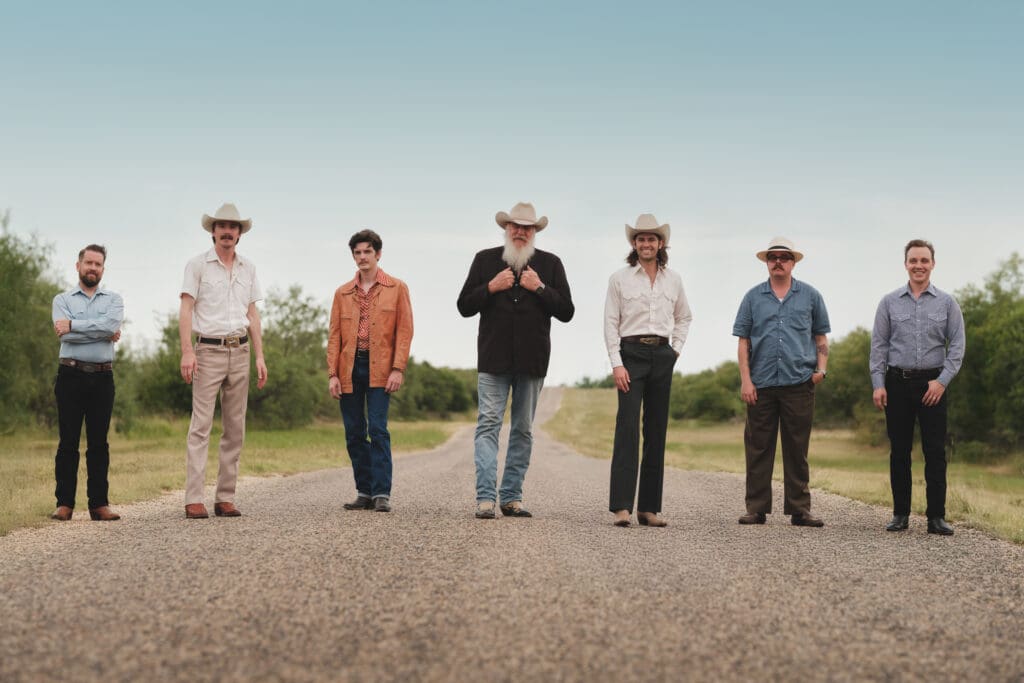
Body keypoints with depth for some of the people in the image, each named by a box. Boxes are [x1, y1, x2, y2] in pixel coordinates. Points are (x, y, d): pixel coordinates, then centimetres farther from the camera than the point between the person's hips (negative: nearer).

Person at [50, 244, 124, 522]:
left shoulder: (114, 299, 12)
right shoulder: (62, 299, 10)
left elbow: (112, 324, -11)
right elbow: (64, 334, -9)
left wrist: (73, 325, -10)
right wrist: (103, 333, -8)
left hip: (102, 377, 1)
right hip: (71, 375, -1)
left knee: (99, 443, 2)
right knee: (68, 441, -2)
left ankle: (99, 504, 4)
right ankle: (64, 503, 0)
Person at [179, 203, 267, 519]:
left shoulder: (248, 268, 13)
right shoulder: (198, 265, 0)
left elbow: (252, 315, 15)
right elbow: (186, 310, -6)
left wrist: (260, 356, 8)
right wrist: (187, 351, -17)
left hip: (239, 353, 5)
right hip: (209, 351, -5)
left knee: (235, 428, 4)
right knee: (201, 426, -9)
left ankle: (225, 498, 9)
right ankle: (194, 500, -10)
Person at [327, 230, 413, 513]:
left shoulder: (397, 288, 6)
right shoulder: (343, 293, 14)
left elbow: (404, 331, 0)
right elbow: (334, 336, 11)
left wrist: (398, 369, -10)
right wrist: (332, 374, 1)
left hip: (379, 368, -4)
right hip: (349, 368, 4)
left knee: (378, 429, -12)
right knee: (354, 433, 5)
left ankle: (382, 493, -11)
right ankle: (365, 492, 13)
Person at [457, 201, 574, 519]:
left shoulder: (550, 264, 7)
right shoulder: (485, 260, 7)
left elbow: (566, 312, 2)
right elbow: (464, 307, 5)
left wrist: (540, 288, -11)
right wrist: (491, 287, -10)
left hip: (531, 361, 2)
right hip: (493, 359, -1)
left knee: (523, 430, 7)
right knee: (488, 424, -10)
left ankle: (512, 497, 14)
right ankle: (485, 497, -14)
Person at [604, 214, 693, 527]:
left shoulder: (673, 279, 12)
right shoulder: (619, 279, 3)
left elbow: (684, 317, 25)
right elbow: (611, 322, 0)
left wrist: (676, 349, 11)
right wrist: (616, 363, -9)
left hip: (662, 356, 4)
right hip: (631, 354, -4)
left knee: (657, 430, 3)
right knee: (628, 426, -13)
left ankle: (650, 507, 7)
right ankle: (622, 506, -16)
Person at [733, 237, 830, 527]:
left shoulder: (810, 296, 9)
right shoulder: (753, 297, 9)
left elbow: (820, 338, 13)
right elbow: (743, 341, 7)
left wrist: (821, 369, -2)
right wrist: (745, 379, -2)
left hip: (799, 383, 0)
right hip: (761, 384, 1)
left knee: (797, 450, 3)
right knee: (758, 449, 2)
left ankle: (799, 509, 8)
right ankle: (756, 508, 8)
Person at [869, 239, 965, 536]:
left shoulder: (946, 303, 5)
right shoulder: (889, 302, 6)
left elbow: (957, 345, 2)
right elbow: (879, 345, 5)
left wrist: (942, 381, -8)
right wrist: (878, 384, -3)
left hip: (933, 383, -1)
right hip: (897, 382, 1)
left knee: (935, 451, -2)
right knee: (899, 451, 4)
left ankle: (936, 516, 1)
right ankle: (900, 514, 11)